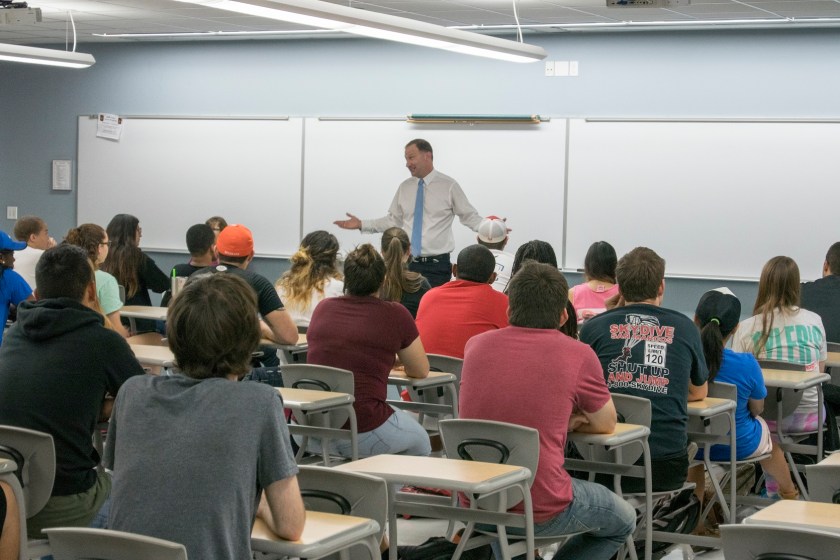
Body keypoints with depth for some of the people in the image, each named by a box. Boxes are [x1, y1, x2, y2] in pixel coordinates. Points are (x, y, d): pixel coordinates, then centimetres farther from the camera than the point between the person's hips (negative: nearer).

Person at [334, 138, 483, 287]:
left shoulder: (449, 186, -3)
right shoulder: (405, 187, 9)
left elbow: (470, 217, -1)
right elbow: (393, 220, 14)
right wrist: (361, 224, 7)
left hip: (437, 265, -4)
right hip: (408, 263, 4)